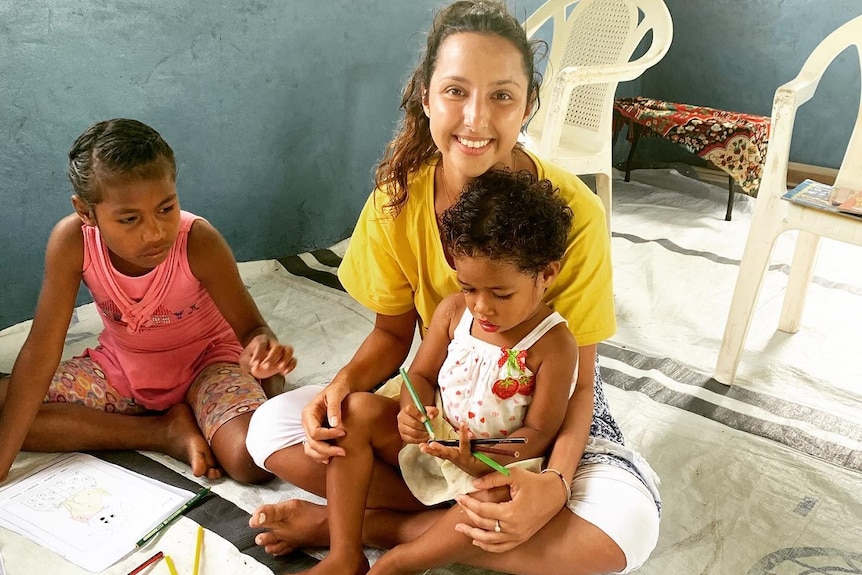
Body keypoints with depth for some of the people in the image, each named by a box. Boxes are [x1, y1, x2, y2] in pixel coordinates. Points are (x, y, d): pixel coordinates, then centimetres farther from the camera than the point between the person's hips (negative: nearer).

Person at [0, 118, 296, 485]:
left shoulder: (198, 241, -29)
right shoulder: (72, 241, -24)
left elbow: (251, 328, -20)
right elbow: (41, 351, -21)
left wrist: (262, 348, -47)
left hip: (204, 363, -3)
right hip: (120, 368, 4)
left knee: (253, 459, -31)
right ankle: (167, 431, -10)